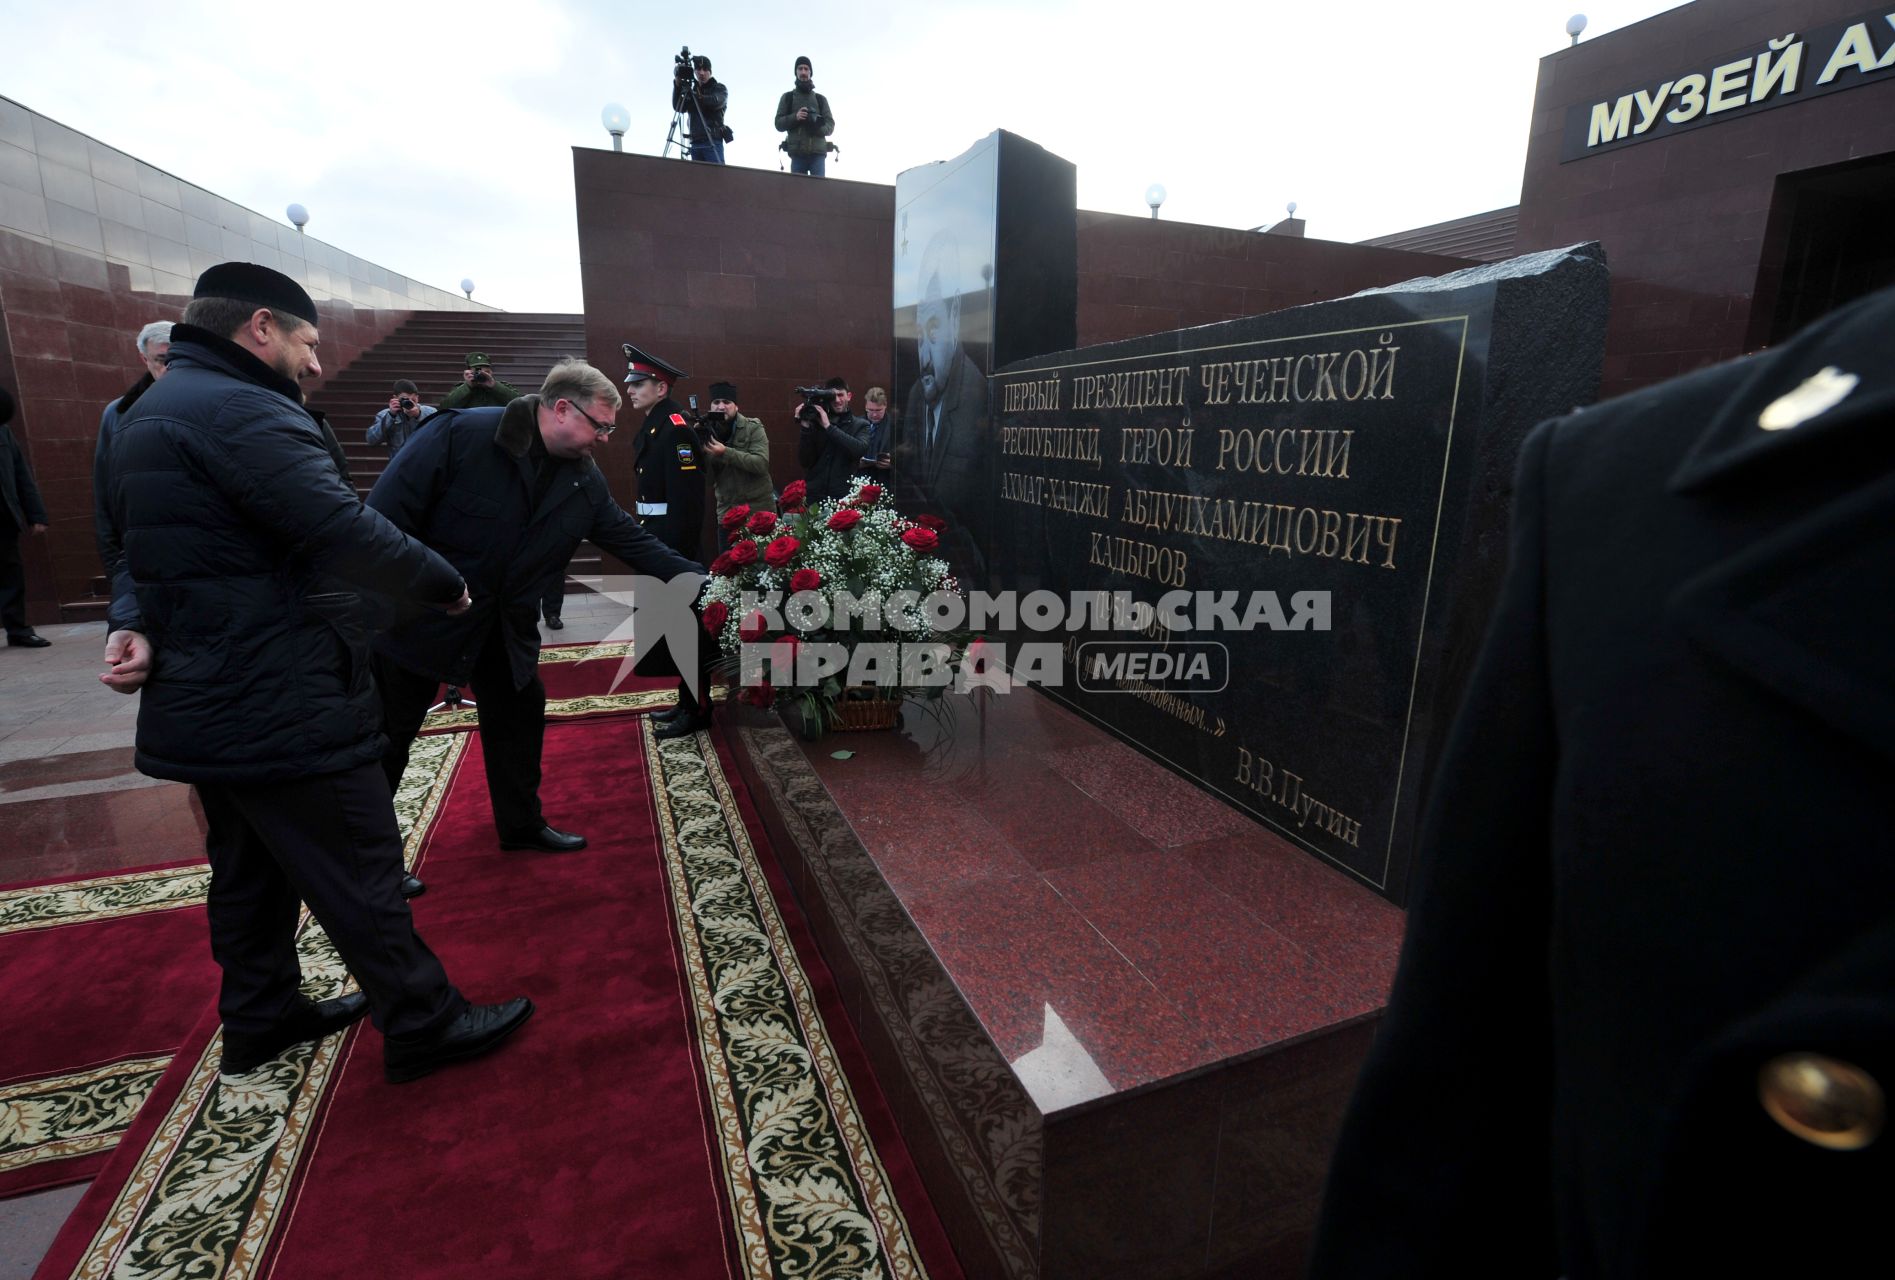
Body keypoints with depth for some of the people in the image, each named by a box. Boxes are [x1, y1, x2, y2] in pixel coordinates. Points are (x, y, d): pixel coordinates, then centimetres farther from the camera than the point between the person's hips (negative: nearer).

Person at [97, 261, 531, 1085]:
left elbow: (143, 547, 17)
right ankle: (425, 1027, 14)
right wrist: (446, 584, -13)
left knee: (250, 870, 22)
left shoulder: (145, 417, 15)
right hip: (280, 708, -10)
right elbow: (348, 535, -27)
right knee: (359, 876, 1)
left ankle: (259, 1019, 37)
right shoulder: (243, 412, -19)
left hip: (203, 702, 10)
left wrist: (133, 624, 0)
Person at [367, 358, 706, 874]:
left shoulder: (585, 480, -4)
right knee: (389, 733, 8)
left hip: (506, 620, 6)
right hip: (414, 613, -6)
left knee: (520, 715, 13)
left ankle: (522, 824, 32)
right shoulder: (462, 433, -23)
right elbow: (388, 511, -22)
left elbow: (632, 540, -1)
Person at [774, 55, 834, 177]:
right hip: (797, 154, 0)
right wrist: (795, 117, -11)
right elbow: (779, 124, 7)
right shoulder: (787, 97, 15)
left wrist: (818, 128, -13)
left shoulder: (820, 99, 17)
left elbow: (830, 126, 9)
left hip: (818, 153, 0)